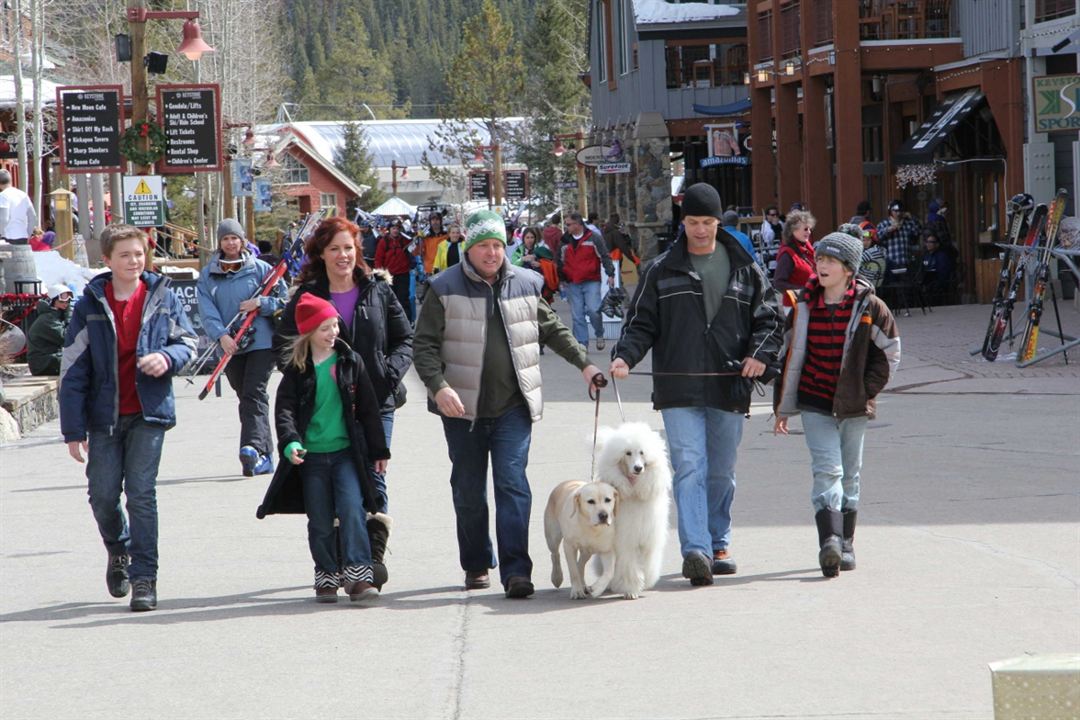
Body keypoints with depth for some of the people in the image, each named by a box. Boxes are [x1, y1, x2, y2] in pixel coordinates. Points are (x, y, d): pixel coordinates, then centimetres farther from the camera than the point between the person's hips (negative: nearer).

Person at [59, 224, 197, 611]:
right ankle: (119, 551, 33)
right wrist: (73, 430, -5)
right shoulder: (90, 306, -2)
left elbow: (188, 342, 10)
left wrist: (168, 358, -15)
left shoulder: (162, 298, 0)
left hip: (149, 412, -1)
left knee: (141, 492, -7)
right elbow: (73, 371, -1)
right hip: (105, 415, 1)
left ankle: (144, 577, -2)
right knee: (103, 494, 2)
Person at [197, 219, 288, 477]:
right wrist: (221, 335, -18)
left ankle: (253, 447, -30)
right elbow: (207, 310, -3)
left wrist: (260, 304, -15)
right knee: (245, 398, 8)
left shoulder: (260, 268, 4)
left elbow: (284, 299, 3)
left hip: (261, 341, -3)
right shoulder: (208, 275, 8)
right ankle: (264, 456, 15)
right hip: (230, 346, 3)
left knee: (254, 394, -16)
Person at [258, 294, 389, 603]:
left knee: (352, 509, -16)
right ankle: (327, 577, 18)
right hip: (311, 455, 1)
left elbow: (368, 409, 8)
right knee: (320, 522, 5)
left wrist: (378, 450, 10)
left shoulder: (350, 362, 4)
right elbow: (284, 407, -5)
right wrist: (290, 442, -22)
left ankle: (358, 574, -16)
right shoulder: (297, 369, 2)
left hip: (347, 452, -1)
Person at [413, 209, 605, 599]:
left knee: (512, 482, -11)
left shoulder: (525, 285, 8)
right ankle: (476, 566, 23)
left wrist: (584, 363, 17)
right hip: (463, 407, 0)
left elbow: (553, 330, 22)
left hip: (514, 406, 1)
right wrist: (438, 386, -17)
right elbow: (425, 344, -4)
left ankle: (516, 570, -15)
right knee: (468, 490, 8)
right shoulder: (445, 288, 0)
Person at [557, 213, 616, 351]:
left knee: (593, 311, -15)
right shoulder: (565, 242, 11)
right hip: (572, 284, 4)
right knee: (577, 315, 0)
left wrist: (610, 274, -10)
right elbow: (560, 262, 21)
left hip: (591, 282, -4)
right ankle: (582, 344, 4)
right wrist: (562, 279, 16)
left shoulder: (594, 239, -2)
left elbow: (605, 257, -2)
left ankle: (600, 335, 10)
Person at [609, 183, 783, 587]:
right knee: (689, 468, -13)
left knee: (721, 473, 11)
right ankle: (695, 550, -22)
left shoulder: (744, 269, 9)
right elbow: (642, 323, 7)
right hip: (679, 389, -2)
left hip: (729, 388, 2)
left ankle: (718, 542, 26)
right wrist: (625, 356, -10)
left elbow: (769, 316, 11)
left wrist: (761, 353, -7)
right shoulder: (663, 272, 6)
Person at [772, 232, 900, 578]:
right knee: (827, 468, -15)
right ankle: (830, 541, -27)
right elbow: (790, 355, 8)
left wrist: (866, 390, -5)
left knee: (849, 474, 10)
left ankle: (846, 544, 23)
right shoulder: (804, 305, 1)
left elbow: (889, 353, 4)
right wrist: (783, 407, 9)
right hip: (815, 403, 0)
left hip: (853, 406, 0)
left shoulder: (869, 307, -5)